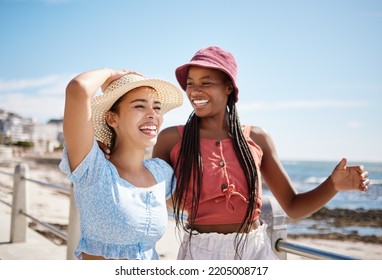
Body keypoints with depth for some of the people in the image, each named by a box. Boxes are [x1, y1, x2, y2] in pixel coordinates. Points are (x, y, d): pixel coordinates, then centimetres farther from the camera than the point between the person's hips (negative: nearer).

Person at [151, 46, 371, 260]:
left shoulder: (257, 138, 1)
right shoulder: (171, 139, -4)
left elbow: (293, 206, 4)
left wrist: (334, 185, -13)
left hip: (257, 252, 2)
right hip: (200, 253, -1)